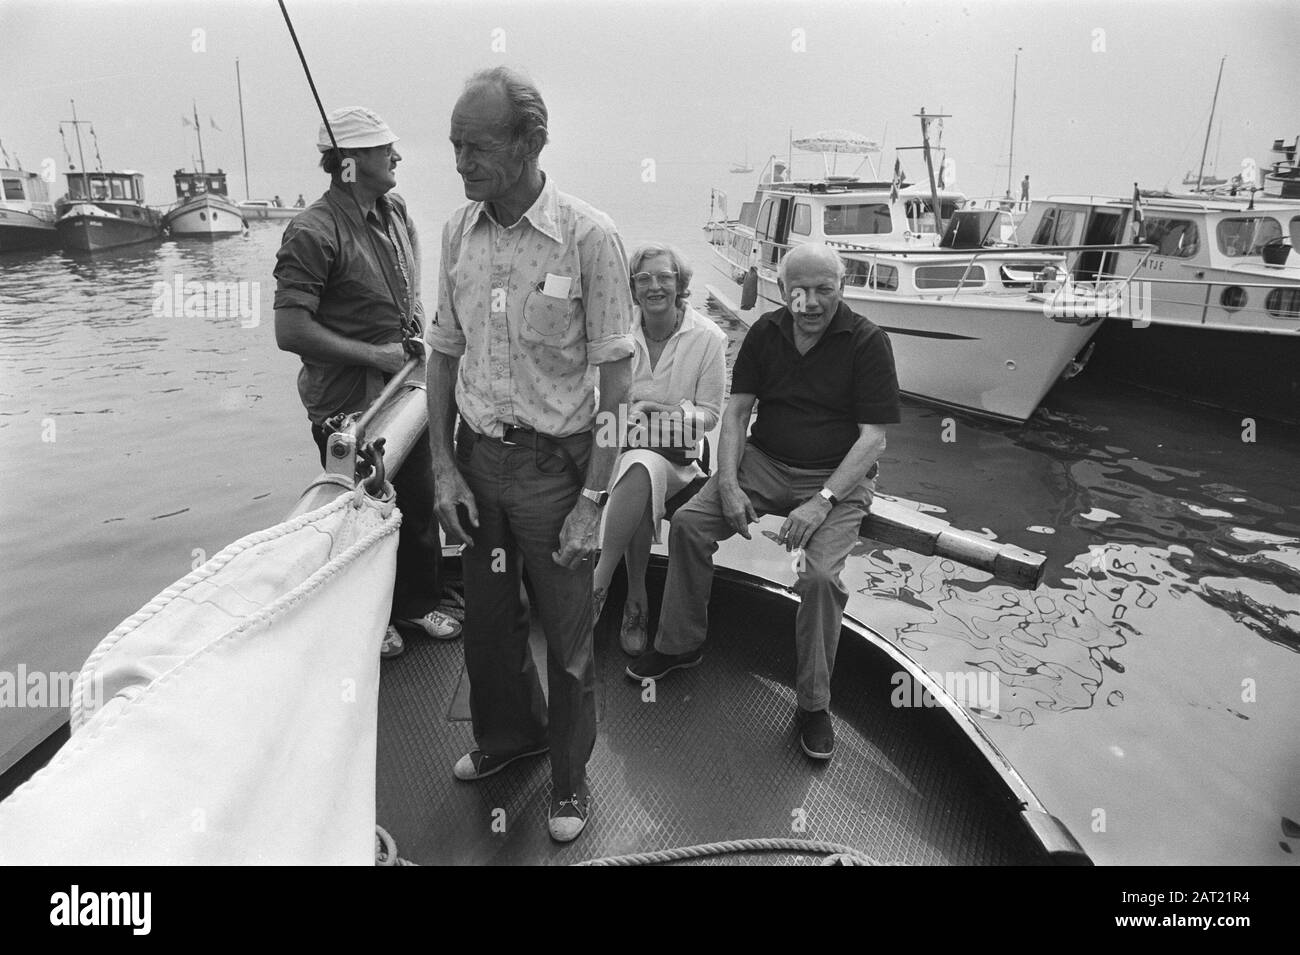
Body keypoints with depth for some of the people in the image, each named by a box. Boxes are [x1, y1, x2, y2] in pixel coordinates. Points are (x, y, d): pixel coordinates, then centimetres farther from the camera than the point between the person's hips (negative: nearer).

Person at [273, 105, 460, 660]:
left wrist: (417, 330, 6)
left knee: (420, 504, 16)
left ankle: (417, 603, 36)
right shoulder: (313, 233, -18)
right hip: (348, 404, -7)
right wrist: (375, 355, -19)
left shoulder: (394, 212, 7)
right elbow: (290, 331, -22)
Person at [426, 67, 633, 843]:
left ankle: (570, 774, 34)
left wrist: (594, 498, -15)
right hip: (477, 457, 5)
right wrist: (444, 467, 1)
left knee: (567, 631, 10)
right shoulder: (459, 230, 1)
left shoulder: (589, 237, -14)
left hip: (554, 462, -4)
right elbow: (445, 353, 7)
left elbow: (615, 377, -12)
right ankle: (508, 733, 47)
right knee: (488, 616, 20)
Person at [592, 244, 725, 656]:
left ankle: (598, 584, -30)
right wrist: (624, 412, -13)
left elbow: (710, 414, 2)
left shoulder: (707, 337, -1)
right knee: (641, 472, -34)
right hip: (618, 447, 2)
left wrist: (669, 413, -17)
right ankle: (636, 599, -22)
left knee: (642, 467, -36)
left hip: (676, 458, -1)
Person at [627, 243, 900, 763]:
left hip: (838, 476, -4)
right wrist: (728, 484, -13)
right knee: (688, 523, -15)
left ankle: (814, 704, -5)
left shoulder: (867, 341, -9)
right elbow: (736, 410, 2)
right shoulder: (765, 332, 4)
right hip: (764, 462, 4)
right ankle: (681, 643, 6)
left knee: (819, 575, -27)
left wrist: (822, 502, -23)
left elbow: (873, 435, -13)